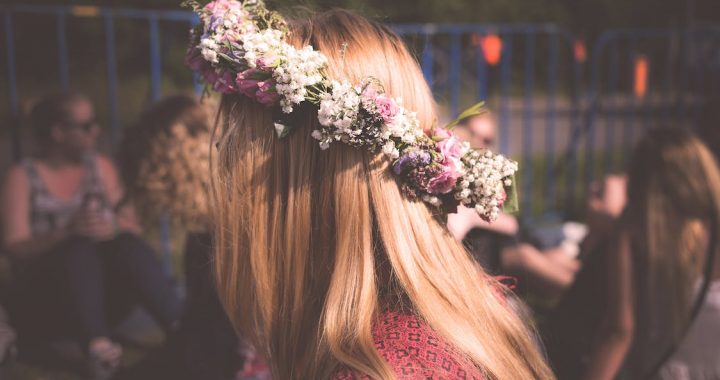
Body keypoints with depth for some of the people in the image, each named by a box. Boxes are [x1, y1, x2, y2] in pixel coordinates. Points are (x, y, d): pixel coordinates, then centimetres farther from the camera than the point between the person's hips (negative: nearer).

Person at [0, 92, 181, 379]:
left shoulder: (100, 166, 13)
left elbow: (132, 227, 8)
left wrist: (116, 226, -17)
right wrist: (69, 231, -26)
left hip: (105, 293, 3)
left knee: (127, 245, -28)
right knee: (80, 249, -33)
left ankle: (179, 326, -37)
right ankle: (96, 344, -49)